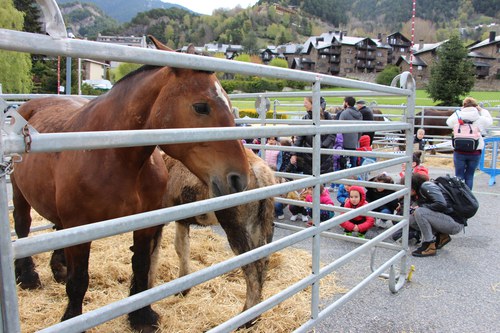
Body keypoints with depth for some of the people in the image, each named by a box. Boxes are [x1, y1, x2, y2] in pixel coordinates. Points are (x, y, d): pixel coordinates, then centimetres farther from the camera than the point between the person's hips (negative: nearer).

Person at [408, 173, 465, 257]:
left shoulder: (426, 186, -14)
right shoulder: (419, 192, 12)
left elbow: (441, 204, -26)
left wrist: (420, 207, -16)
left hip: (455, 222, -9)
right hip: (443, 220, 9)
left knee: (419, 212, -26)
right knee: (411, 219, 4)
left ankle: (430, 246, -13)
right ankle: (441, 236, 8)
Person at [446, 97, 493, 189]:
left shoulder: (457, 118, -9)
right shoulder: (481, 119, -6)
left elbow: (448, 121, 13)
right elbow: (490, 120, 15)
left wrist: (458, 111, 16)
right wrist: (482, 110, 22)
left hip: (459, 152, 0)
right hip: (475, 153, 1)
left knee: (459, 175, 8)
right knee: (469, 176, 9)